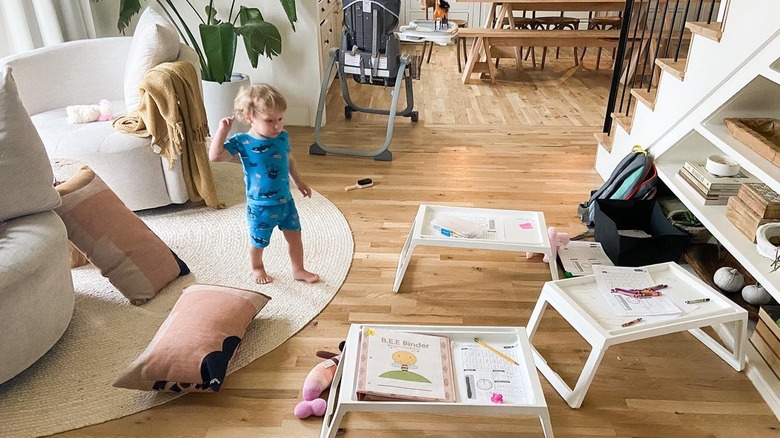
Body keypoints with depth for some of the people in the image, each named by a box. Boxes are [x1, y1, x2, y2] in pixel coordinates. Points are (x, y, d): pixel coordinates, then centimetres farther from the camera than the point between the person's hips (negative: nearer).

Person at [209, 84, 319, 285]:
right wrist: (222, 130, -31)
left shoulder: (283, 137, -6)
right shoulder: (242, 142, -19)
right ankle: (257, 268, 45)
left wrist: (298, 181, 21)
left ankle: (298, 270, 36)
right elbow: (215, 156, -27)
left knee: (295, 235, 15)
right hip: (260, 206, -4)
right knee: (258, 241, 16)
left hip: (286, 200, 4)